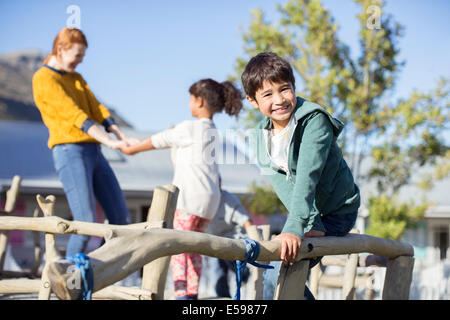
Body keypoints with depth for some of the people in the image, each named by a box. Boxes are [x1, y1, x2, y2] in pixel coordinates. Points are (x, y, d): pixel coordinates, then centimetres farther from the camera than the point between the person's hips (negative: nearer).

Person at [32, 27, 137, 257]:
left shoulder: (76, 79, 23)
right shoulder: (44, 79, -6)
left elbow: (97, 110, 11)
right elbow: (73, 115, -16)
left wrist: (122, 138, -4)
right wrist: (109, 141, -23)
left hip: (93, 153, 9)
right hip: (70, 153, -9)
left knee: (121, 220, 5)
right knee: (86, 226, -15)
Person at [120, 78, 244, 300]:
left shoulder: (189, 128, -7)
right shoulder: (214, 132, 16)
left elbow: (158, 141, 3)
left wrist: (131, 149, 14)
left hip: (191, 196, -8)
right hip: (210, 198, 8)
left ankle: (181, 294, -18)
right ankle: (193, 293, 15)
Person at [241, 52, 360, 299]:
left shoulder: (314, 120, -23)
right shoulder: (261, 137, -4)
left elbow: (307, 176, -34)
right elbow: (282, 184, -15)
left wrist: (294, 228, -44)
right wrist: (312, 224, -29)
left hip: (336, 213, -7)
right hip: (309, 215, 7)